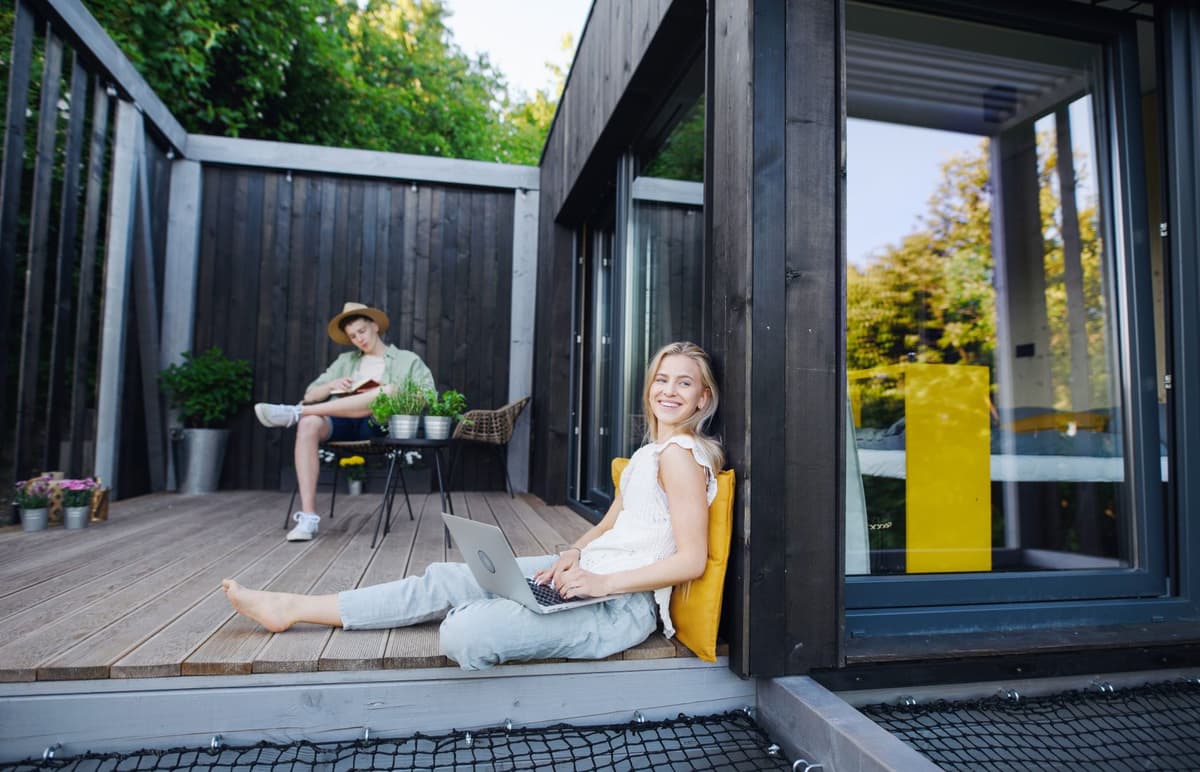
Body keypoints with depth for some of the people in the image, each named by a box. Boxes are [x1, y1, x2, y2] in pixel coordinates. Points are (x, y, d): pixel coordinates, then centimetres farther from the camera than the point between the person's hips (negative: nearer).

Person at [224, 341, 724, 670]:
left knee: (464, 633, -29)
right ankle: (292, 609, 12)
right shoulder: (650, 451, 16)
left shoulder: (679, 454, -14)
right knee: (448, 581, 4)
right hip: (590, 572, 8)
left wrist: (601, 581, -21)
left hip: (622, 602, -8)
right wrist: (573, 555, 1)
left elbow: (692, 560, -19)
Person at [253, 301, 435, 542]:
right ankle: (308, 517, -33)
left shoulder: (407, 360, 16)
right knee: (309, 424, -33)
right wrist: (332, 386, -1)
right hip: (341, 423, 3)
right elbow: (310, 394, 20)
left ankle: (295, 412, -32)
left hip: (379, 425, -3)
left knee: (390, 391, -35)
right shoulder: (345, 361, 27)